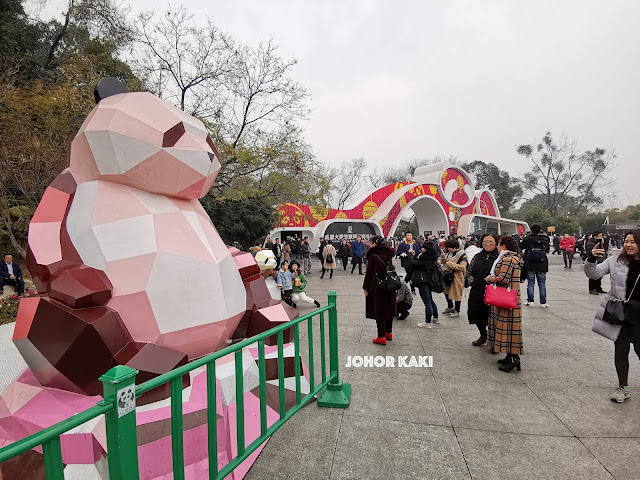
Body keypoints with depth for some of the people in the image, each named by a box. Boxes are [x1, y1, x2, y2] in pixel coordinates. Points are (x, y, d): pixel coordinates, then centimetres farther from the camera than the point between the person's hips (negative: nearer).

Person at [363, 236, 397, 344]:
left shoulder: (373, 256, -15)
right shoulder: (388, 255, 7)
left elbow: (370, 274, -15)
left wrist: (366, 288, -9)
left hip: (378, 288, -7)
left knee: (379, 311, -1)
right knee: (389, 309, 16)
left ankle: (381, 337, 3)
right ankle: (388, 333, 28)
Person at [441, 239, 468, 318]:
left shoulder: (462, 255, -16)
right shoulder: (449, 253, 5)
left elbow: (462, 267, -26)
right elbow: (444, 262, 17)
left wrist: (450, 264, -25)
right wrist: (443, 258, -6)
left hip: (457, 277, -7)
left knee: (456, 293, 3)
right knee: (447, 291, 17)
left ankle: (457, 311, 18)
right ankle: (450, 307, 37)